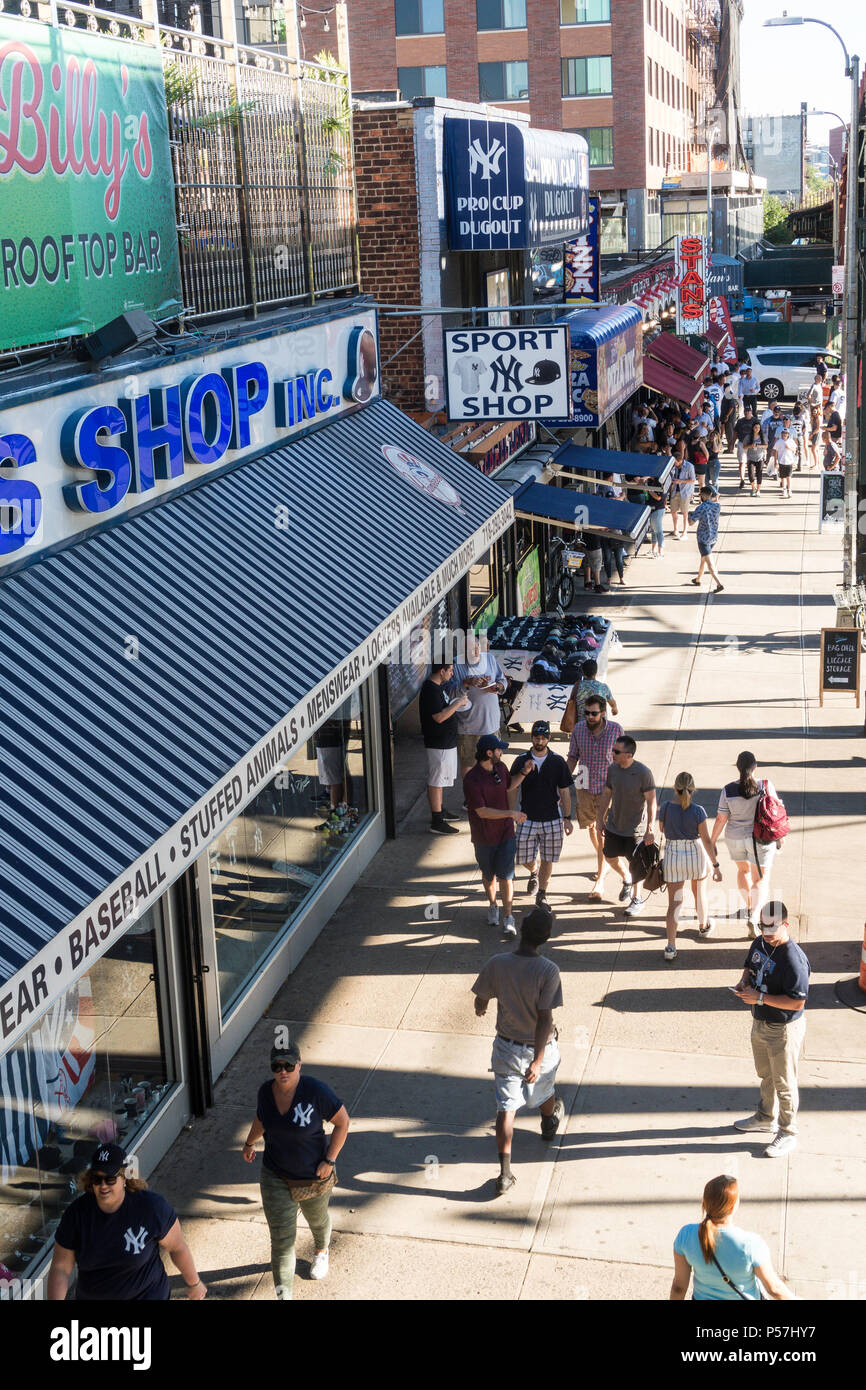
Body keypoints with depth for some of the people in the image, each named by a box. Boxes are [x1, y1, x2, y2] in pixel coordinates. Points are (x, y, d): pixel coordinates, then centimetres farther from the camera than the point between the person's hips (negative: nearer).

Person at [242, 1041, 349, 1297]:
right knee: (281, 1240, -2)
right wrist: (250, 1143, 24)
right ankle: (284, 1296, 7)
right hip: (276, 1179, 1)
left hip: (314, 1178, -1)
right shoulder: (266, 1091, -12)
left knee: (317, 1220, 28)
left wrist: (329, 1161, -18)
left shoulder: (315, 1091, -26)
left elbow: (342, 1122, -16)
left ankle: (321, 1252, 61)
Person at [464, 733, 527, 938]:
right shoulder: (472, 779, -21)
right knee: (488, 874, 16)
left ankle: (509, 918, 2)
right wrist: (511, 813, -26)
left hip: (505, 832, 3)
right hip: (484, 836, -3)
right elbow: (482, 811, -23)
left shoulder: (501, 768, -1)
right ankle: (492, 906, 40)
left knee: (505, 876, -2)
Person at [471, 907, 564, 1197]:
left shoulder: (497, 965, -17)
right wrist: (537, 1061, -21)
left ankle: (505, 1173, -1)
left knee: (506, 1107, 5)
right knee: (543, 1091, 29)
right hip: (539, 1047, -1)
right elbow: (545, 1019, -26)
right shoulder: (549, 971, -25)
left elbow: (481, 1001, -2)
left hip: (506, 1047, 1)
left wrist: (481, 1008, 23)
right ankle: (549, 1124, 60)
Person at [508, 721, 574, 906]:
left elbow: (564, 792, 3)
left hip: (552, 820, 0)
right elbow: (511, 788, -3)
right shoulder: (521, 761, -3)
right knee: (525, 859, 4)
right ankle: (534, 872, 39)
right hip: (528, 819, 0)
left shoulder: (557, 762, -3)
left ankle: (542, 893, 26)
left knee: (548, 859, 6)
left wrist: (567, 818, 2)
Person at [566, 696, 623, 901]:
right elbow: (572, 757, 6)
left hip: (608, 787, -3)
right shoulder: (578, 729, -6)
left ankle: (599, 881, -2)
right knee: (590, 826, 18)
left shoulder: (616, 729, -12)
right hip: (585, 786, 3)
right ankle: (600, 857, 49)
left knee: (603, 832, -7)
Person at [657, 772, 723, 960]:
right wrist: (716, 865, -6)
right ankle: (703, 926, 50)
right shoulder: (698, 811, -17)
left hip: (673, 856, 0)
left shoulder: (665, 808, -12)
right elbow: (706, 840, -13)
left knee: (674, 902, 4)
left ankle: (671, 946, -5)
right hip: (695, 855, 0)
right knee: (699, 892, 27)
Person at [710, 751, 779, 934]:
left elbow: (720, 819, -8)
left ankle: (749, 907, 41)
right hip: (761, 838, -2)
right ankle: (753, 919, -11)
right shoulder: (766, 786, -14)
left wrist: (712, 842, 3)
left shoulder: (728, 790, -11)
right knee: (761, 879, 5)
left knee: (743, 870, 26)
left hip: (735, 838, 2)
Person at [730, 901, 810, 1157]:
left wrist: (761, 998, -29)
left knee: (784, 1083, 8)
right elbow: (750, 966, 17)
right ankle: (766, 1117, 48)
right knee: (765, 1074, 27)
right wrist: (744, 982, -5)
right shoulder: (759, 944, -3)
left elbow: (797, 1002, -30)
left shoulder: (794, 960, -29)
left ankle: (788, 1134, 24)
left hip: (784, 1030, -8)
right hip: (760, 1022, 8)